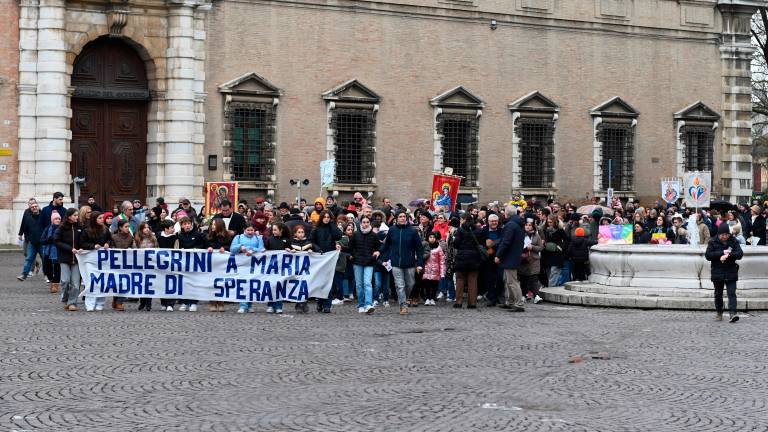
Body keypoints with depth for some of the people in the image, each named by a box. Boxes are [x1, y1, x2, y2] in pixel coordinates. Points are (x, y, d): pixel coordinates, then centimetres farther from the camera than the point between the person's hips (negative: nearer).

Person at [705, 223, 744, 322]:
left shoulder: (733, 241, 2)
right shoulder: (713, 242, -2)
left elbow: (740, 254, -6)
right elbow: (708, 255, -11)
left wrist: (728, 255, -23)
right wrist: (722, 252, -19)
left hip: (731, 273, -1)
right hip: (717, 272, 1)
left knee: (732, 293, -11)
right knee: (718, 294, 12)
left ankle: (732, 313, -19)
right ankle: (719, 313, 25)